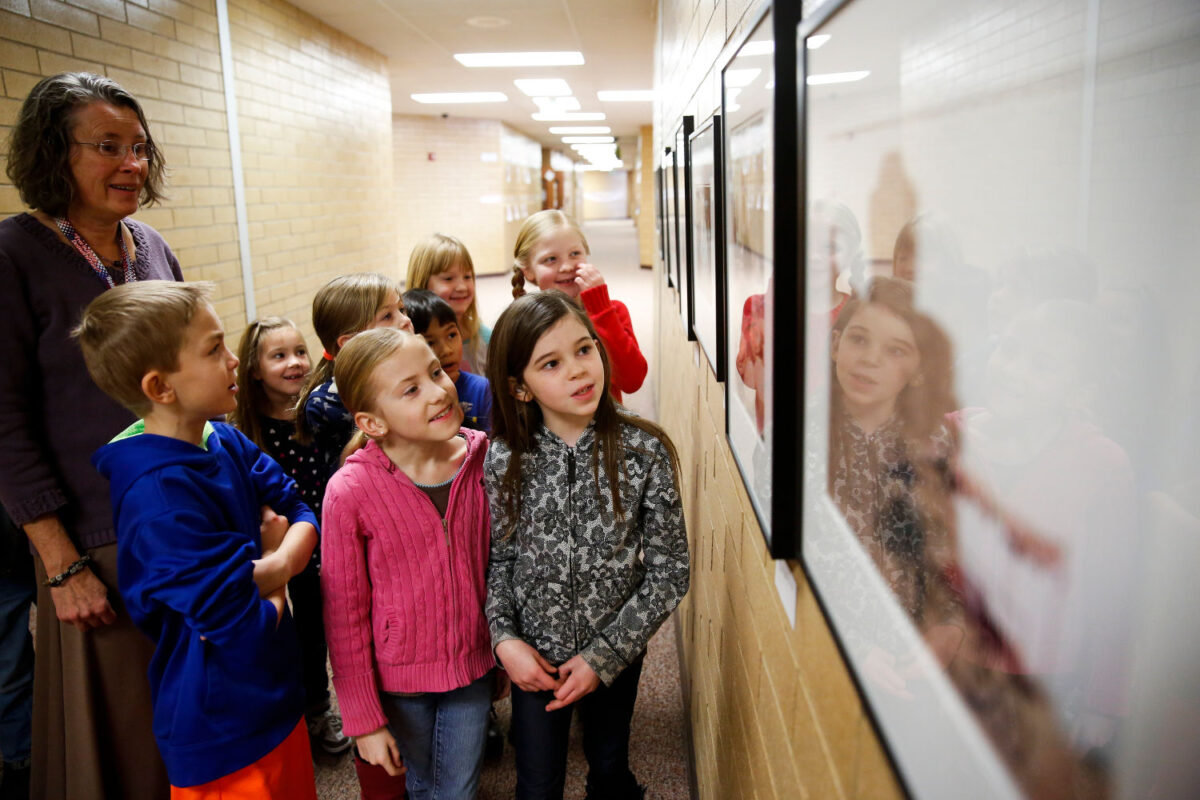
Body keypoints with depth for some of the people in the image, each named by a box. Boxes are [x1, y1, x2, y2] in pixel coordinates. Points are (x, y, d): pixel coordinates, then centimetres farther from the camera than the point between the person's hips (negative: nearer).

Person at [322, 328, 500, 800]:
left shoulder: (484, 460, -12)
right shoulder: (350, 491, -21)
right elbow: (344, 615, -13)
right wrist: (364, 719, -7)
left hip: (473, 667, 2)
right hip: (399, 678, -2)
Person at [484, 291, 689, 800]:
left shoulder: (643, 452, -17)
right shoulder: (504, 461, -13)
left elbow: (669, 570, -13)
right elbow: (497, 559, -1)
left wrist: (604, 657, -14)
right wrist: (504, 639, -14)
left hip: (617, 652, 0)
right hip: (533, 657, 0)